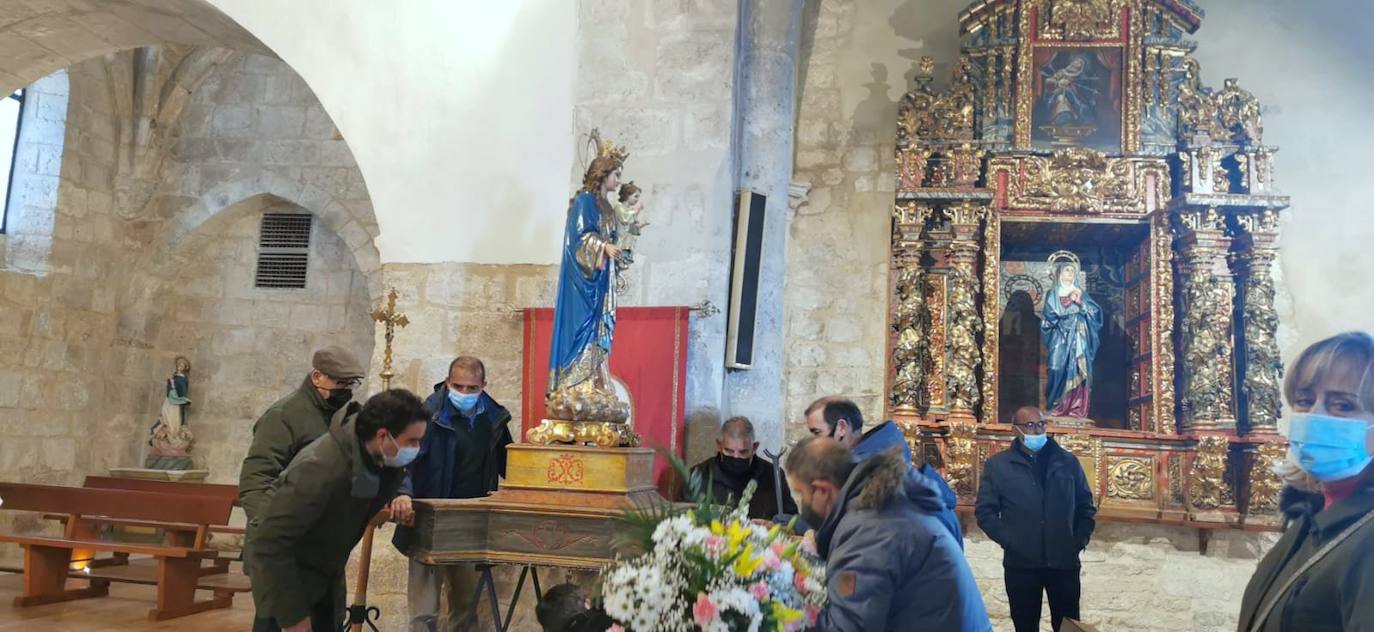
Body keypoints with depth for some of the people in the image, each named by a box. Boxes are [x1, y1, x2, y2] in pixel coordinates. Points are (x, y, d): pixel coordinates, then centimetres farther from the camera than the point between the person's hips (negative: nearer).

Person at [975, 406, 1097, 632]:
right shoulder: (997, 465, 0)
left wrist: (1080, 540, 1)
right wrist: (1008, 540, -12)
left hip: (1064, 562, 2)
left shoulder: (1067, 462, 7)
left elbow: (1086, 506, 13)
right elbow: (985, 511, -2)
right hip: (1020, 564, -1)